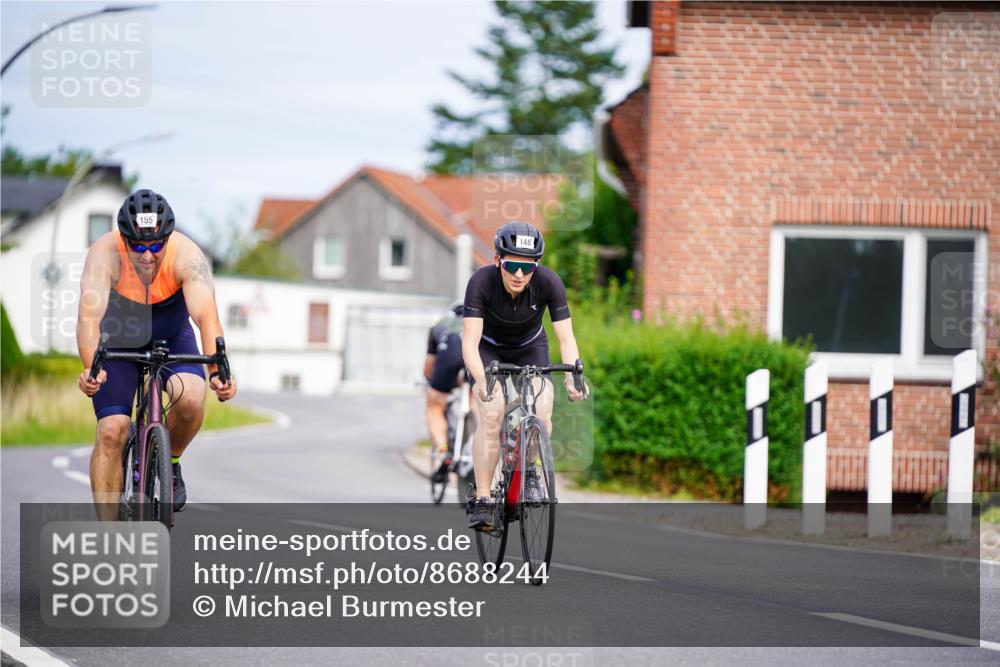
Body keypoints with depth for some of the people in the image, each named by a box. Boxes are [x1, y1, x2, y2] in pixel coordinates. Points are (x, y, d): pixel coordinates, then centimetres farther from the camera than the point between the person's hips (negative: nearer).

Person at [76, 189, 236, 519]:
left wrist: (217, 371, -59)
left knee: (190, 399, -28)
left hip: (171, 336, 1)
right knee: (111, 432, -14)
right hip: (118, 340, 0)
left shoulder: (186, 255, -31)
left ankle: (171, 464, 4)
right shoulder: (105, 254, -32)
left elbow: (206, 316, -42)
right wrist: (91, 368, -62)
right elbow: (89, 316, -44)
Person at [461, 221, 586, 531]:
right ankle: (481, 501, -17)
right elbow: (470, 341, -38)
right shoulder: (481, 281, -33)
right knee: (492, 414, -24)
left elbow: (566, 338, -30)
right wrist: (481, 381, -56)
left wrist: (573, 376, -48)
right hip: (488, 348, -2)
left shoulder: (549, 282, -29)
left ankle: (527, 471, 8)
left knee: (542, 413, -21)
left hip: (530, 348, 2)